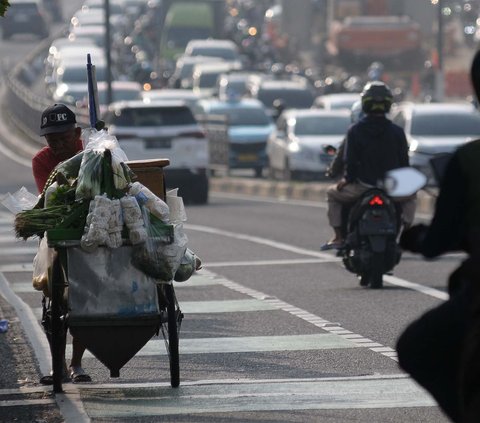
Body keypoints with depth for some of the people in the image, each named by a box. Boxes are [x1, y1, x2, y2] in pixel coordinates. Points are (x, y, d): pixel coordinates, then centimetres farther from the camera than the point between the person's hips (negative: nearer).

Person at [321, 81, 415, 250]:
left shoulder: (355, 131, -7)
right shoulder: (397, 131, -2)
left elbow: (350, 160, -9)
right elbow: (404, 160, 2)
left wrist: (347, 179, 8)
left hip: (363, 187, -2)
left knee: (333, 193, 25)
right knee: (410, 196, 35)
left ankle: (338, 237, 15)